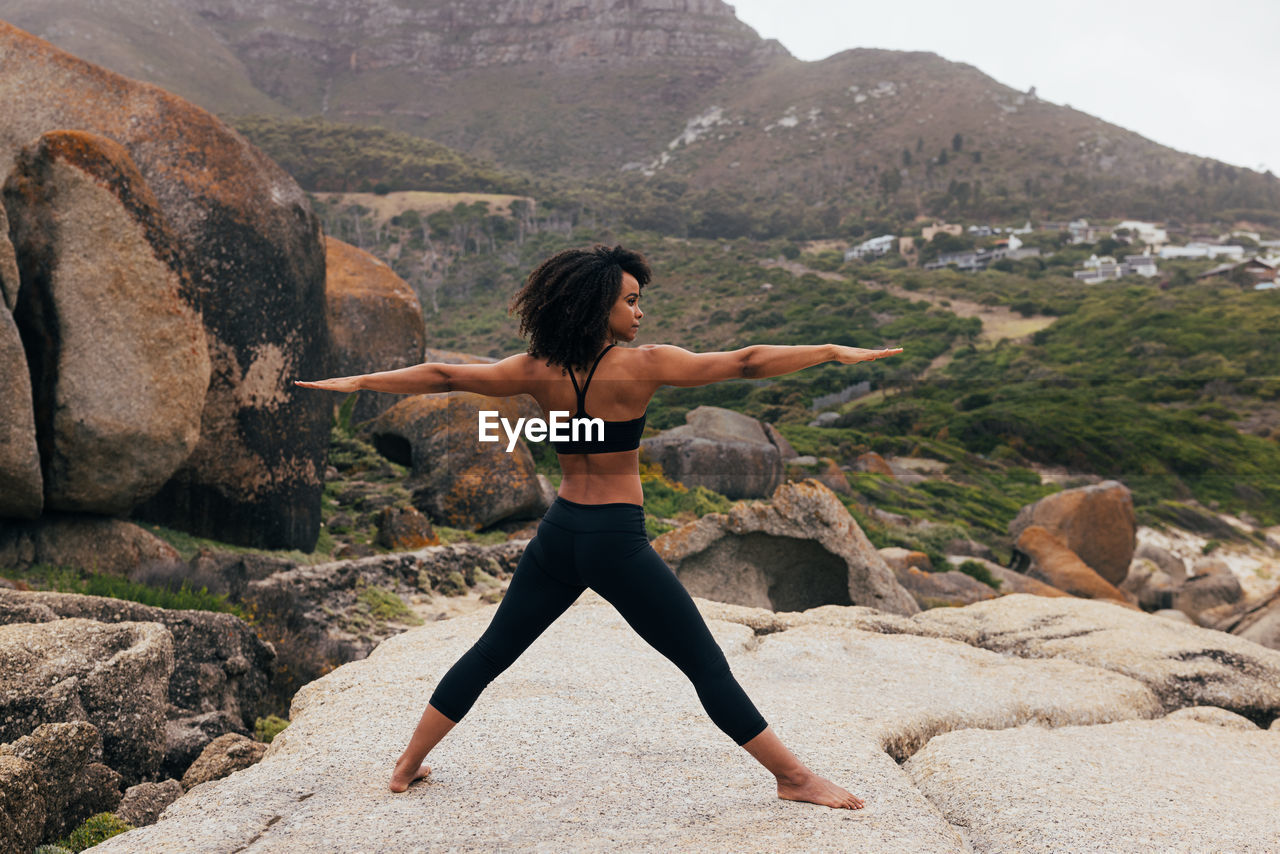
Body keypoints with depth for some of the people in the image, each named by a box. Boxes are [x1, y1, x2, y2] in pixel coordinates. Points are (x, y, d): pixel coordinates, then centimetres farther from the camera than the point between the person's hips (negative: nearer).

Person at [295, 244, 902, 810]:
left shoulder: (539, 371, -1)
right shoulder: (644, 365, -13)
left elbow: (442, 376, 6)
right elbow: (748, 362, -10)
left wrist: (358, 382, 19)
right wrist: (835, 352, -1)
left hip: (559, 533, 5)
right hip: (619, 541, -5)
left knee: (490, 653, 20)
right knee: (708, 666, 3)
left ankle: (408, 765, 30)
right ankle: (794, 778, 12)